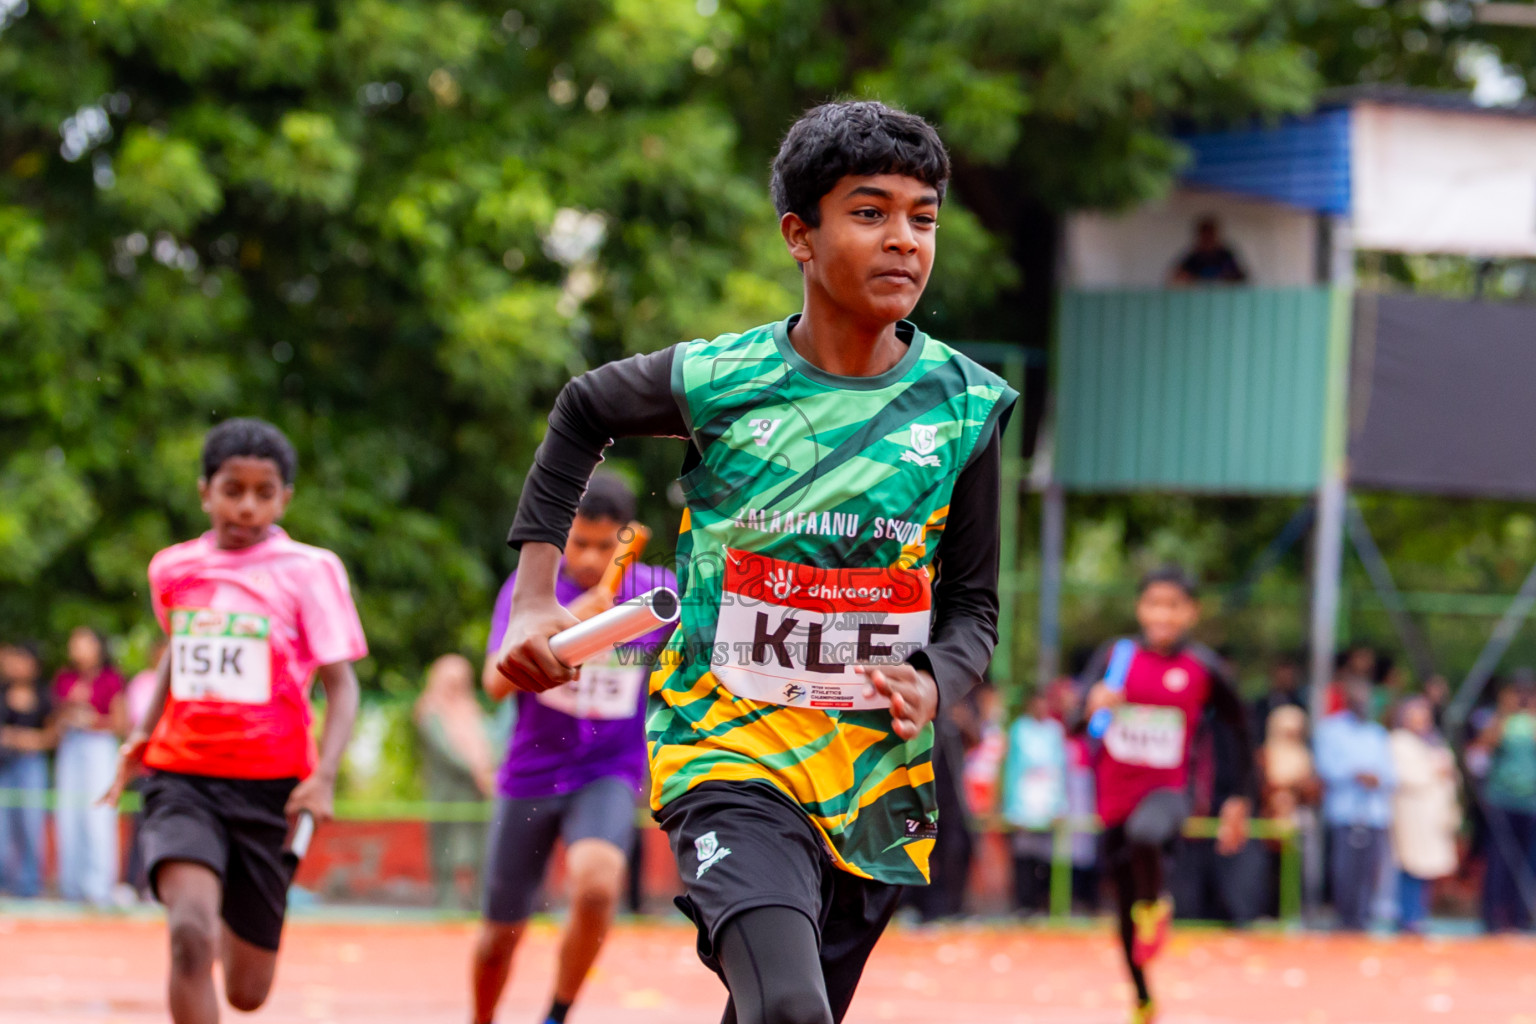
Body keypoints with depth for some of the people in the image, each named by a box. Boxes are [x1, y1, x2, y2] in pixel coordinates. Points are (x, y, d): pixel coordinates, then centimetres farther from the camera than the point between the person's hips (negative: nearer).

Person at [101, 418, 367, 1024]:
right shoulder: (173, 570, 7)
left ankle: (236, 927, 46)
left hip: (270, 785, -1)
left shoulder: (309, 570, -3)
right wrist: (145, 731, 22)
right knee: (190, 933, -28)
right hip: (181, 777, 1)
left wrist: (323, 776, -19)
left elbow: (341, 684, -5)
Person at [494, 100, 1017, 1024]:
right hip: (732, 755, -3)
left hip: (878, 777, 3)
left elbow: (974, 603, 7)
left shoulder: (963, 407, -1)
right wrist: (536, 597, 10)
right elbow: (583, 412, 15)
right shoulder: (717, 382, -6)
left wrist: (932, 685, -15)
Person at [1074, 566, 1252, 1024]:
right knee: (1126, 909, 13)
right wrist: (1091, 706, -36)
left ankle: (1154, 906, -7)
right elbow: (1075, 723, -12)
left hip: (1169, 790, -3)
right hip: (1116, 793, 3)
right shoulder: (1114, 656, -4)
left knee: (1144, 833, -39)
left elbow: (1239, 730, 8)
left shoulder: (1203, 669, -6)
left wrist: (1238, 800, 6)